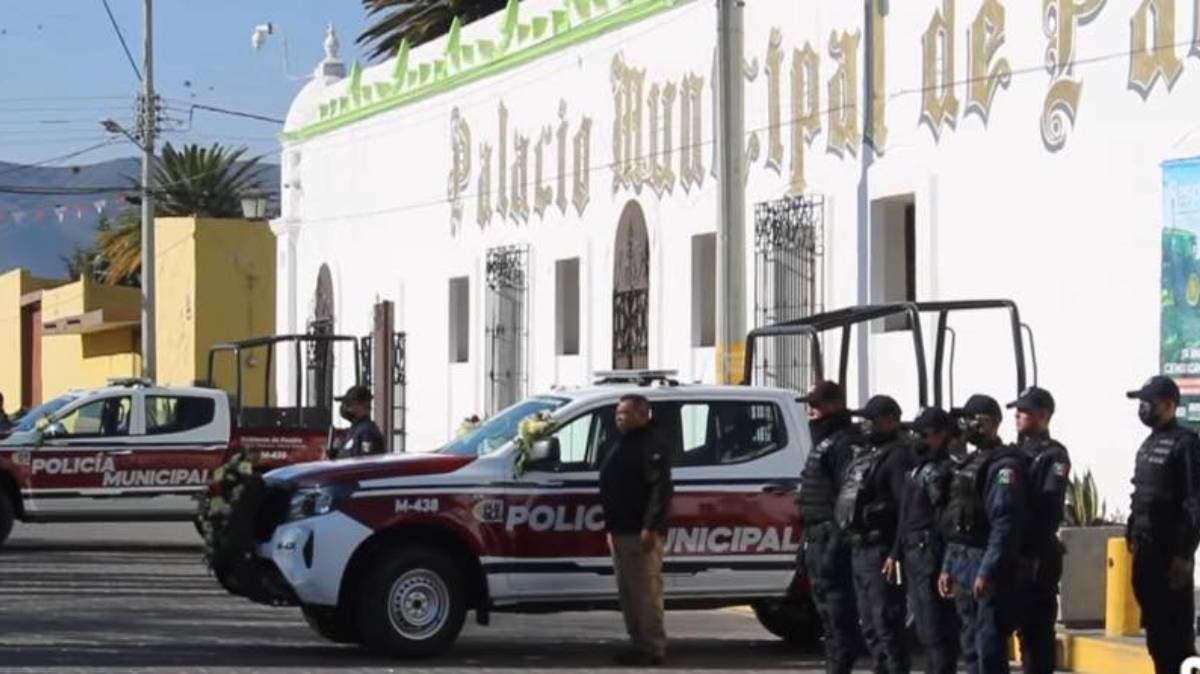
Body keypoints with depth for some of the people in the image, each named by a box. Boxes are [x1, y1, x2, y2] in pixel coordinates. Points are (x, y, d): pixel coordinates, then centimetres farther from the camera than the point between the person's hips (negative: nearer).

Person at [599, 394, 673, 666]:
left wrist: (650, 528, -25)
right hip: (620, 532, 10)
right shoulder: (622, 445, 21)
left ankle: (653, 648, -7)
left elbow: (660, 490, -19)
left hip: (641, 534, -10)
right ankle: (640, 644, 17)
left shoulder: (652, 446, -10)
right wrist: (610, 526, 21)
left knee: (646, 592, -9)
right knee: (627, 593, 12)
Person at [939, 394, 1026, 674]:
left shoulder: (1004, 466, -11)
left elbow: (1005, 524, -19)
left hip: (987, 568, -10)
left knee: (989, 645, -10)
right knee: (970, 644, 13)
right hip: (963, 567, 10)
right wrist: (948, 567, 17)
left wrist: (987, 571, -24)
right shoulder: (969, 464, 19)